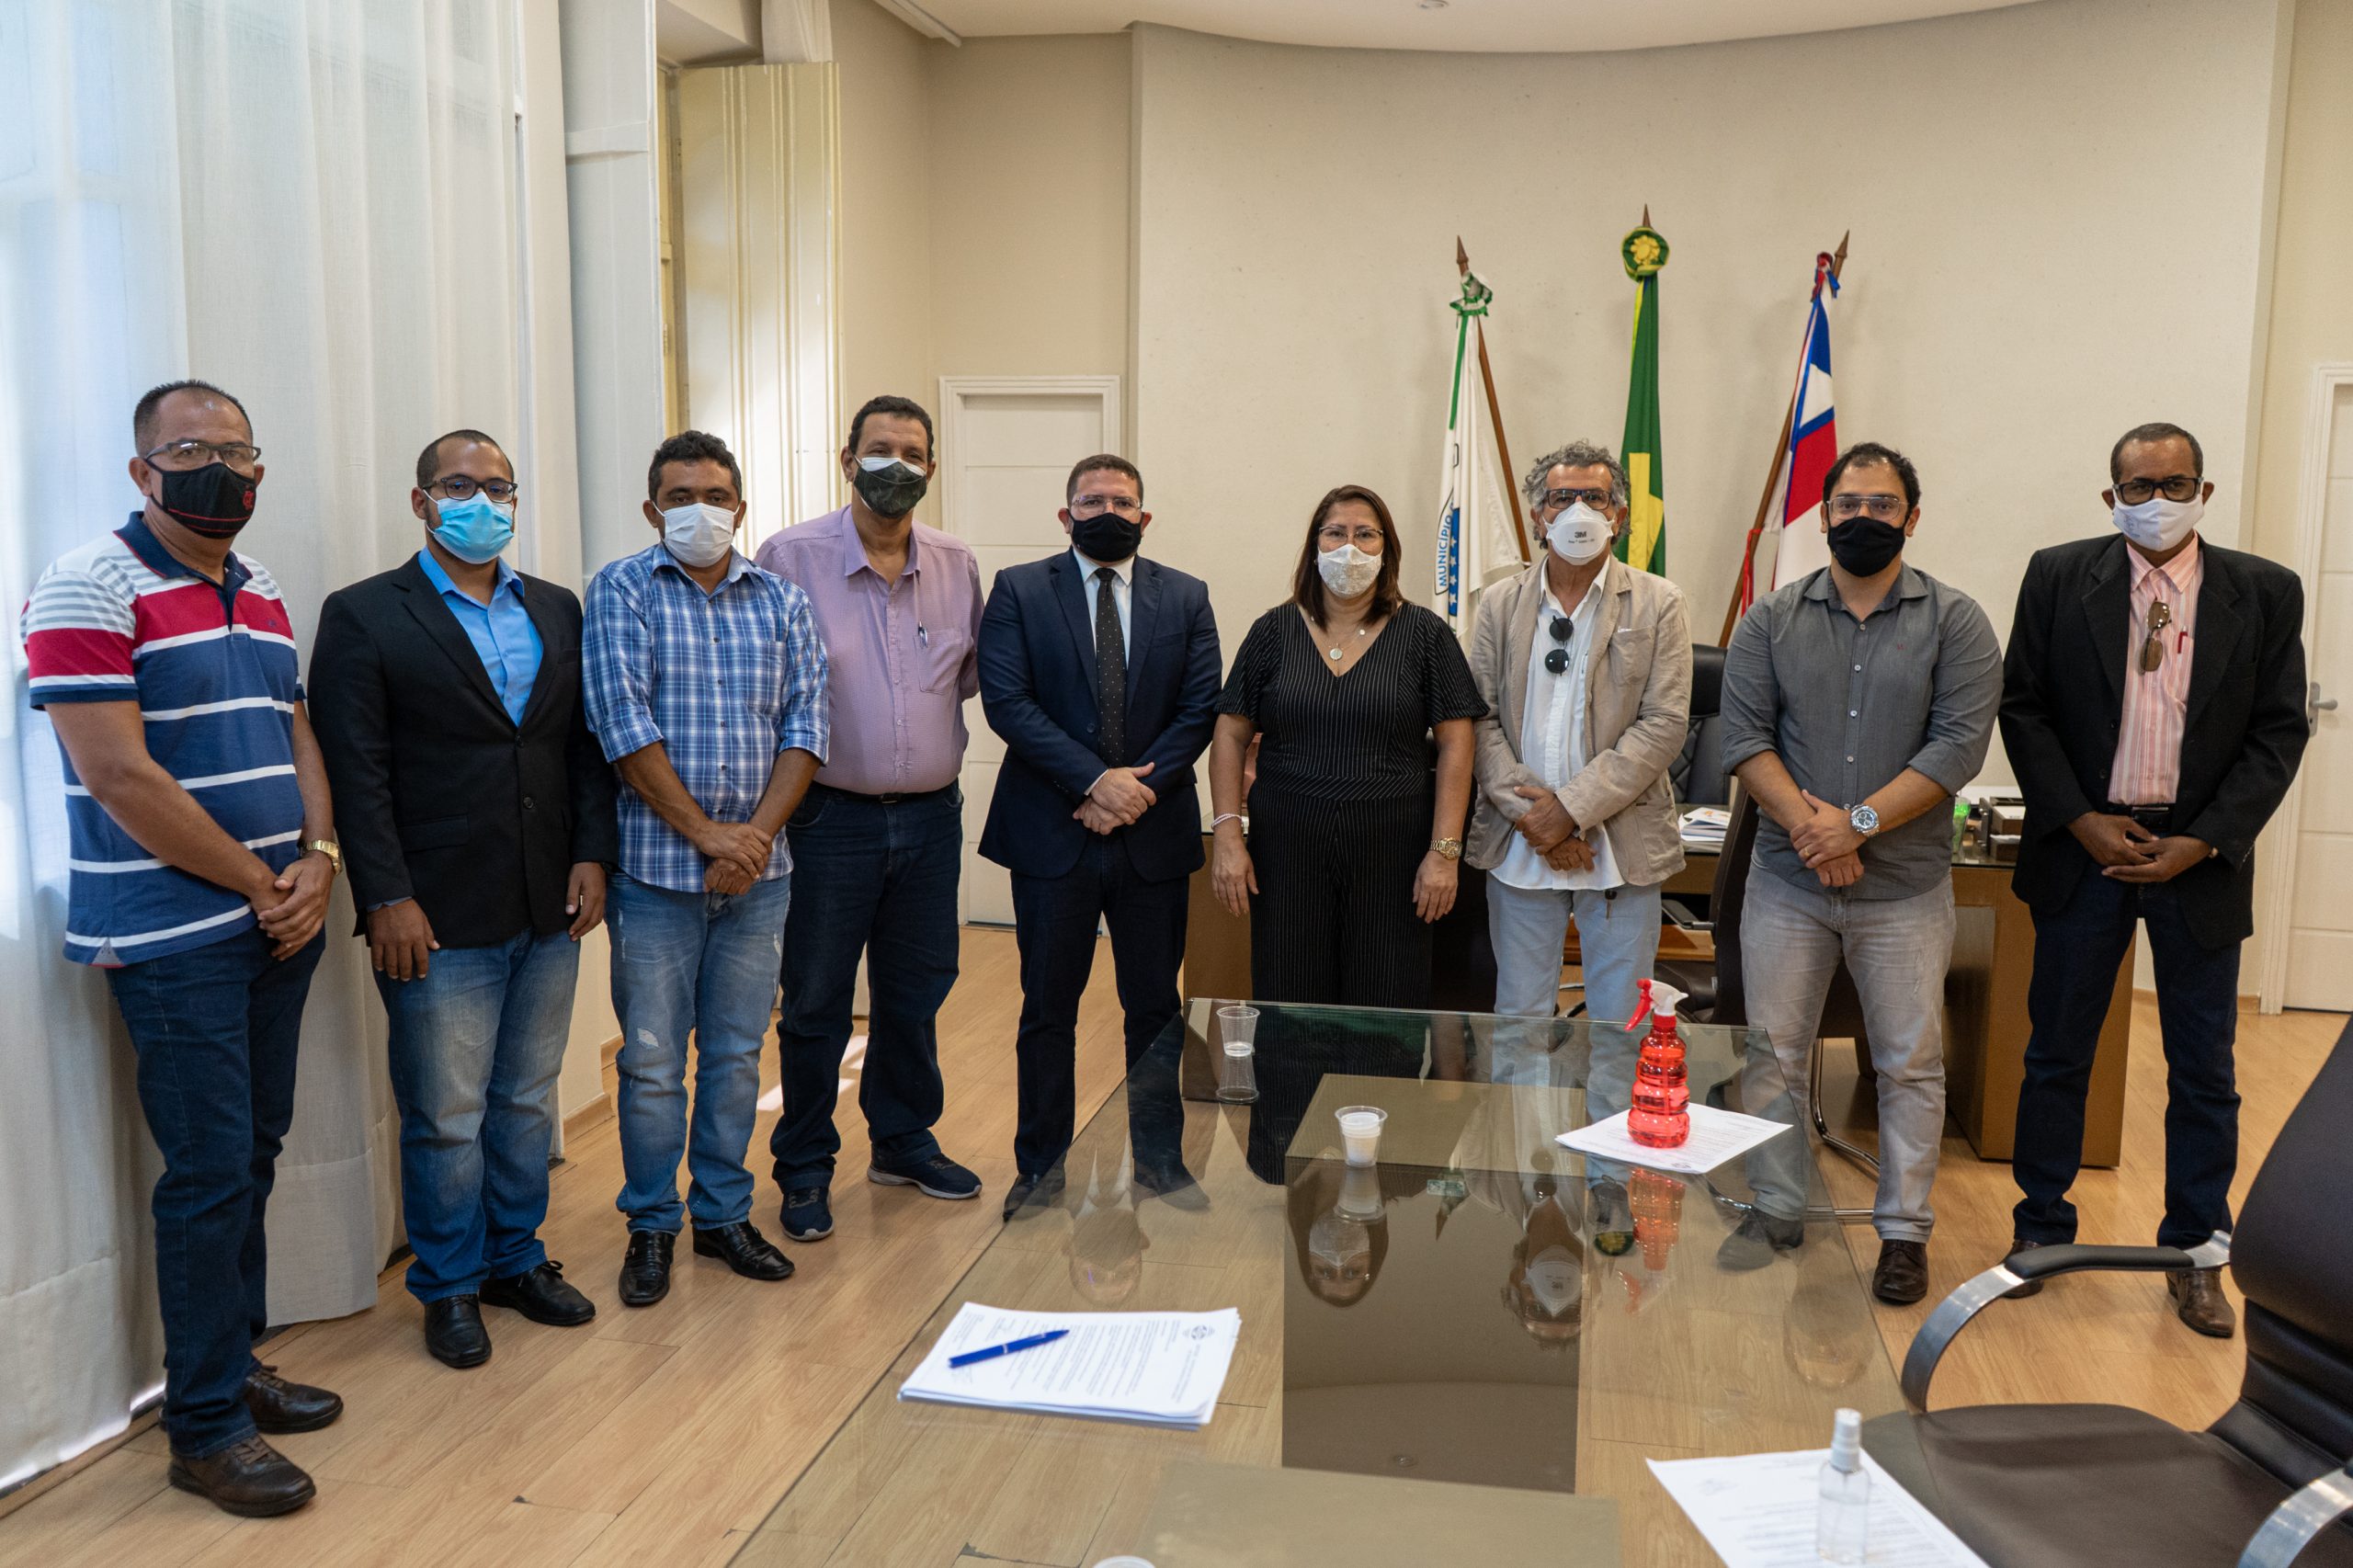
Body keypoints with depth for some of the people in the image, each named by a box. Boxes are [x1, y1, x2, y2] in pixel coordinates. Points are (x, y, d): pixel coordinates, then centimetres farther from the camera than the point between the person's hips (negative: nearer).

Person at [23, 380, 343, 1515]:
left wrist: (317, 863, -4)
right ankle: (204, 1428, 11)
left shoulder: (263, 599, 13)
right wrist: (262, 884, -12)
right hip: (175, 939, -7)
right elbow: (121, 779, -17)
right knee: (210, 1172, -2)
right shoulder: (91, 588, -11)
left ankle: (234, 1366, 29)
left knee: (253, 1153, 14)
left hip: (277, 924, 7)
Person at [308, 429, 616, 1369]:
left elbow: (584, 743, 11)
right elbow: (356, 772, -9)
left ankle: (517, 1258, 32)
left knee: (528, 1102, 16)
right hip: (438, 920, -5)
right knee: (445, 1119, 6)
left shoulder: (556, 611, 11)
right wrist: (386, 901, -14)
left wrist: (592, 854, 1)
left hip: (549, 909, 5)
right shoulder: (363, 617, -4)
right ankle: (450, 1285, 23)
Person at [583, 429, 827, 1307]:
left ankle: (724, 1214, 26)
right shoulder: (621, 593, -2)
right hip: (656, 866, -3)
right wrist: (704, 832, -14)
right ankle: (651, 1226, 21)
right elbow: (623, 725, -11)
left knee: (737, 1053, 12)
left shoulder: (781, 602, 8)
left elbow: (804, 728, 2)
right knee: (651, 1058, 4)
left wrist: (756, 833, -11)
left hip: (757, 868, 3)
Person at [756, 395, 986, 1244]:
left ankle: (903, 1142, 34)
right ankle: (805, 1168, 22)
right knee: (814, 1004, 6)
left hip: (931, 816, 4)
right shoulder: (790, 557, -8)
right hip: (832, 817, -4)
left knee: (915, 994, 16)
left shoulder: (957, 564, 4)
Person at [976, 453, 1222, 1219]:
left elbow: (1200, 711, 1)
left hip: (1155, 833, 2)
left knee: (1156, 1007, 10)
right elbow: (1006, 701, -9)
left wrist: (1138, 790, -11)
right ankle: (1041, 1165, 20)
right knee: (1048, 1009, 7)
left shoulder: (1186, 598, 8)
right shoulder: (1018, 590, 2)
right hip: (1052, 833, -2)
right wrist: (1095, 780, -16)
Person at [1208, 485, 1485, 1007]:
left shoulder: (1423, 633, 3)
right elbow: (1231, 736, 7)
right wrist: (1226, 834, -3)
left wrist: (1444, 851, -7)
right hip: (1287, 854, 1)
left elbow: (1456, 746, 0)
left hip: (1391, 856, -1)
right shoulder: (1275, 631, 6)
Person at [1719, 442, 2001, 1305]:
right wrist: (1803, 820, -17)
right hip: (1787, 879, 2)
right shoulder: (1771, 620, 5)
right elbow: (1744, 733, -2)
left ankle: (1904, 1229, 20)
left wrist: (1860, 822, -18)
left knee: (1911, 1064, 6)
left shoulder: (1955, 622, 0)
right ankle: (1778, 1210, 24)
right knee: (1772, 1053, 9)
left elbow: (1959, 743, -10)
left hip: (1905, 886, -1)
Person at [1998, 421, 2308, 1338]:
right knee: (2057, 1052, 9)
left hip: (2200, 857, 0)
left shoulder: (2265, 593, 1)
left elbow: (2278, 733, 0)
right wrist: (2080, 821, -10)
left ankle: (2195, 1254, 23)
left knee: (2204, 1070, 8)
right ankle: (2041, 1228, 24)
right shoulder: (2058, 577, 1)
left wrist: (2202, 842, -11)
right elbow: (2023, 707, 0)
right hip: (2083, 848, 0)